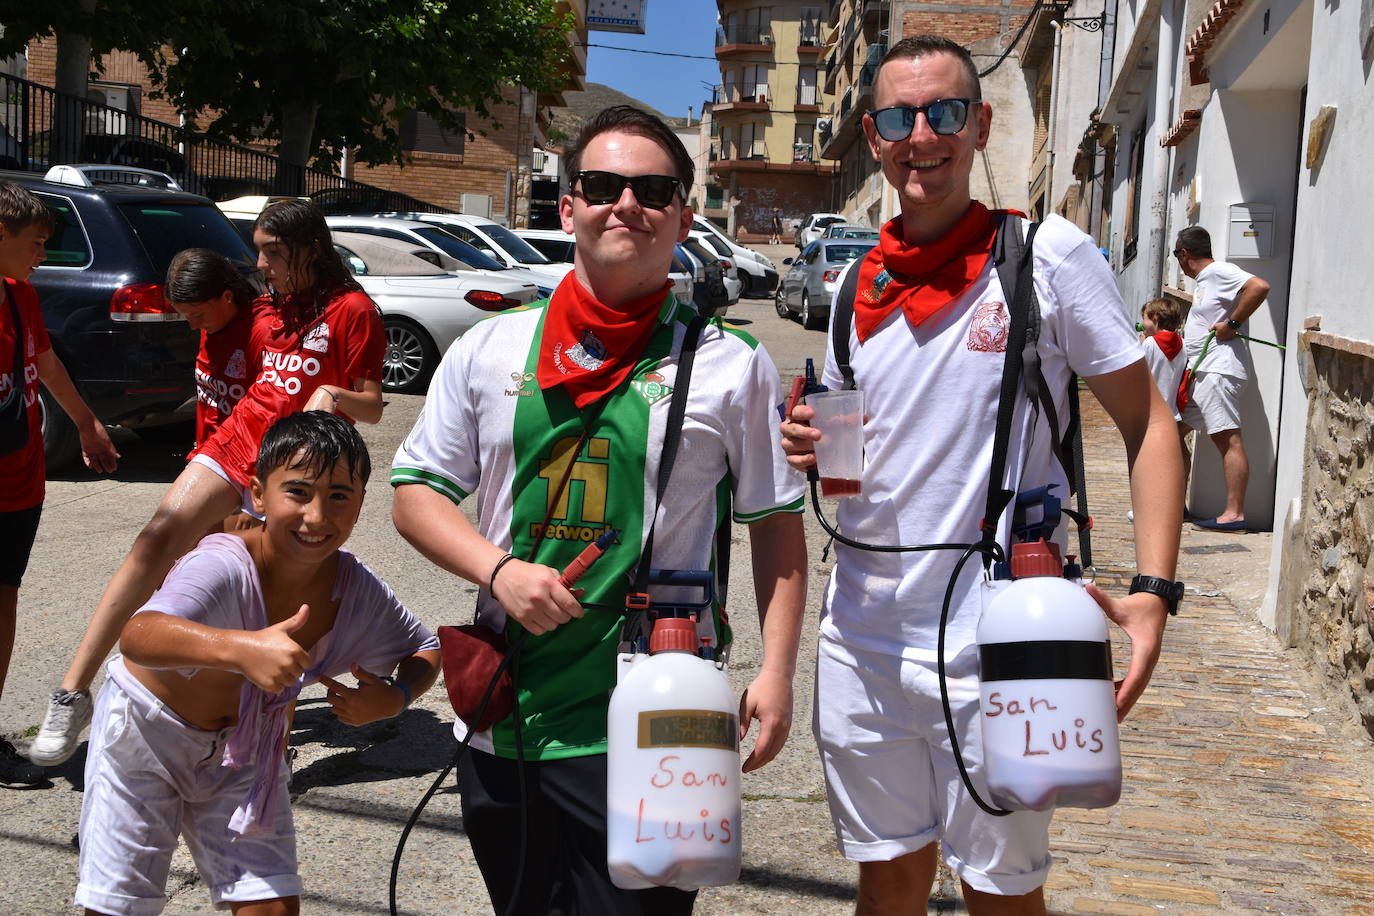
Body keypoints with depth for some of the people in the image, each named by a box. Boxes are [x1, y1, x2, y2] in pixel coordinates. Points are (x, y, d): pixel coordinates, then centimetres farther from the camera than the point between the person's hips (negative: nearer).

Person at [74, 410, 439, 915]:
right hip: (145, 730, -4)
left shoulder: (357, 591, -18)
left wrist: (395, 697, -23)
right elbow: (137, 635, -54)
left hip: (243, 747, 4)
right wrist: (240, 648, -71)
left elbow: (425, 648, 0)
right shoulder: (225, 565, -35)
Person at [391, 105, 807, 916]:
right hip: (502, 720, 4)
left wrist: (777, 671, -5)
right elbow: (416, 491, 9)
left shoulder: (732, 365, 0)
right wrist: (499, 569, -8)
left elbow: (777, 526, 3)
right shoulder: (490, 349, 6)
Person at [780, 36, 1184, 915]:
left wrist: (1153, 593, -18)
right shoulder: (857, 288, 7)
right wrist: (812, 450, -7)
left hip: (994, 647, -4)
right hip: (863, 641, 4)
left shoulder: (1049, 255, -7)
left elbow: (1150, 425, -5)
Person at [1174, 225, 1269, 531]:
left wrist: (1232, 324, -20)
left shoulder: (1219, 271, -8)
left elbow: (1259, 287, -24)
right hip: (1198, 374, 11)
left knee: (1228, 439, -12)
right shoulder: (1204, 280, 22)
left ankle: (1234, 514, -16)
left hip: (1218, 370, -11)